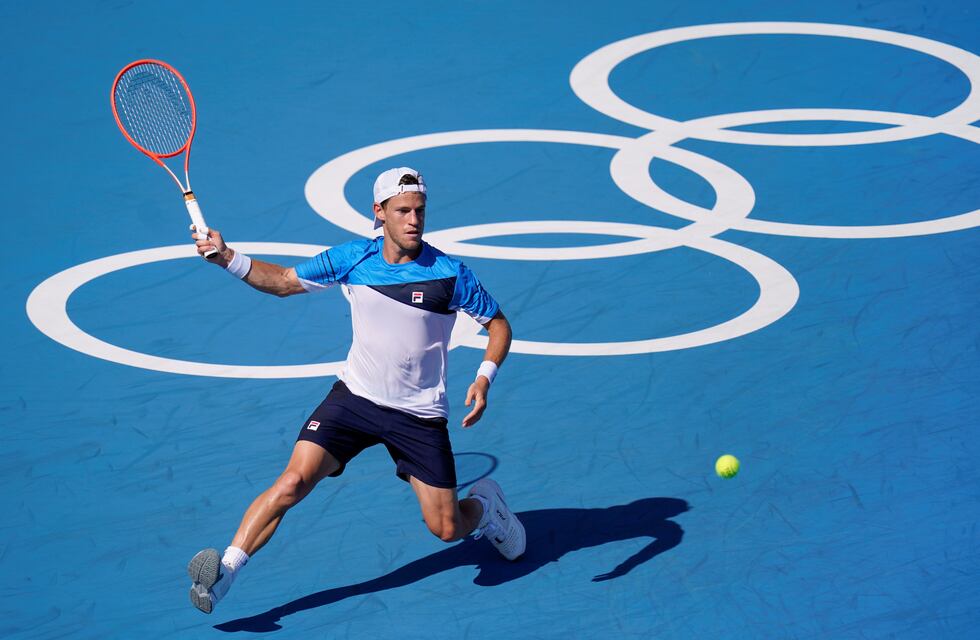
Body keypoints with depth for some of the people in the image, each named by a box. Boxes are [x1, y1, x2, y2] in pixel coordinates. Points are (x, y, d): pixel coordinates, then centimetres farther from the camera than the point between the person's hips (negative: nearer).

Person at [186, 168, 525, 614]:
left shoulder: (449, 274, -13)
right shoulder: (353, 259, -5)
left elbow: (499, 324, -3)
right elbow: (282, 281, 6)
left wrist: (485, 378, -20)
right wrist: (226, 257, -9)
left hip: (419, 416, -1)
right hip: (354, 397, 1)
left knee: (445, 529, 1)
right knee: (294, 481, -19)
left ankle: (483, 503, 36)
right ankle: (225, 571, -20)